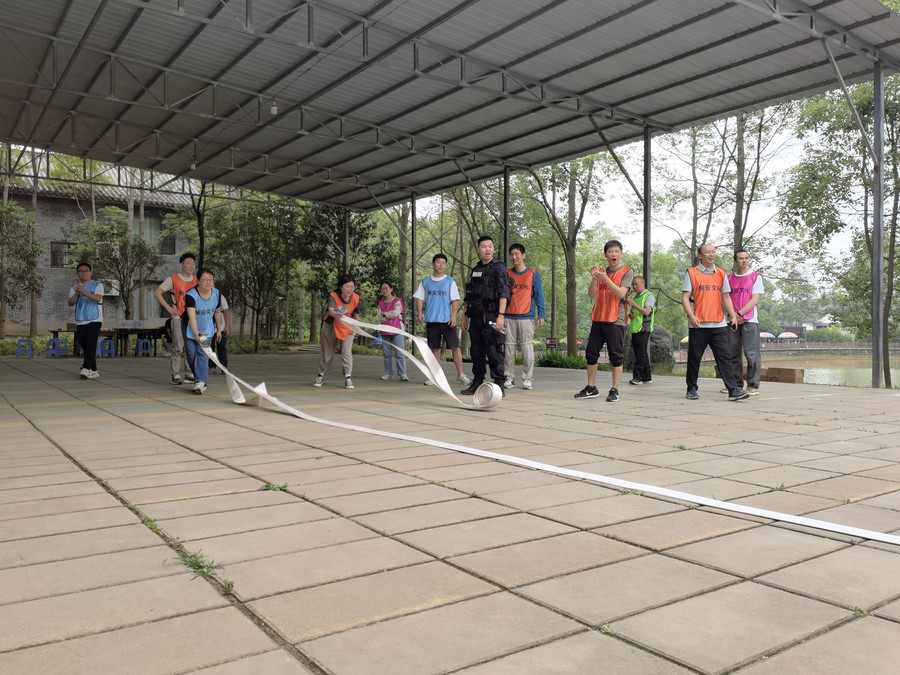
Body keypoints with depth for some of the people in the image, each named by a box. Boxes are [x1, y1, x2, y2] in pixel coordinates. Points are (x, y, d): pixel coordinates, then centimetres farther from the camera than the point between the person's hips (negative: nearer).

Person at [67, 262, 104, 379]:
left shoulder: (97, 285, 1)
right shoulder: (74, 287, 12)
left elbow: (98, 298, -17)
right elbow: (70, 303, 0)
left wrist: (83, 292, -28)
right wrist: (77, 293, -17)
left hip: (94, 320, -5)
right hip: (80, 322, 5)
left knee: (91, 345, -16)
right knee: (85, 347, 7)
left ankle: (86, 369, -22)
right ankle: (93, 371, 16)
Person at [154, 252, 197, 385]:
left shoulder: (196, 280, 9)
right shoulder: (173, 279, -3)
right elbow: (157, 293, -5)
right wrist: (169, 308, -11)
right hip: (179, 317, -4)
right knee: (178, 347, -5)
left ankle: (188, 374, 18)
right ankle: (176, 375, 1)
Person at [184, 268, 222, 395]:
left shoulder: (216, 294, -7)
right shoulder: (191, 295, -24)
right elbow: (192, 317, -34)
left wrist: (218, 329, 15)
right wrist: (196, 335, -43)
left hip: (207, 331, 2)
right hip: (191, 332, -2)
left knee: (203, 355, -13)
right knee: (192, 357, 2)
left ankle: (201, 382, -23)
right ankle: (199, 380, 19)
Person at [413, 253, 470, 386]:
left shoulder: (450, 281, 4)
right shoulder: (425, 281, 10)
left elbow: (455, 300, 0)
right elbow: (419, 298, 10)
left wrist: (454, 316, -12)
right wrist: (419, 313, -6)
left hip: (447, 320, -2)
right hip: (431, 320, 2)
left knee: (455, 346, -6)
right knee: (434, 348, 7)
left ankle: (460, 375, -1)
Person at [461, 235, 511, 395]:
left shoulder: (499, 268, -3)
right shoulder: (475, 270, 18)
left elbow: (504, 293, -13)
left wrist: (501, 315, -23)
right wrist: (466, 316, 20)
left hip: (491, 316, -7)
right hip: (475, 316, 7)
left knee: (494, 351, -8)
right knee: (476, 352, 11)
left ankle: (499, 385, -3)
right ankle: (477, 383, 21)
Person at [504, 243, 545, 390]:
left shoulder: (533, 273, 3)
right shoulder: (507, 274, 10)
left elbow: (539, 294, 2)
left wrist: (541, 315, -4)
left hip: (526, 317, -3)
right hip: (509, 317, 3)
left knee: (527, 349, -3)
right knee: (508, 349, 3)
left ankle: (528, 378, 4)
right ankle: (509, 377, 10)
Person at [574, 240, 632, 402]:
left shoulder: (627, 271, -1)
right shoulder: (601, 271, 13)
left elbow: (621, 293, -15)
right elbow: (591, 294, 6)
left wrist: (605, 278, -21)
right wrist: (594, 278, -11)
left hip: (615, 320, -5)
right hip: (598, 319, 6)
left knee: (616, 355, -3)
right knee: (591, 352, 7)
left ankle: (615, 390, 2)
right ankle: (591, 388, 16)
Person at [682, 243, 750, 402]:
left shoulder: (721, 273, 13)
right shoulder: (691, 273, 1)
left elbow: (726, 297, 16)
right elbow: (685, 297, -4)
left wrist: (733, 315, 5)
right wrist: (691, 315, -17)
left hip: (719, 324, 3)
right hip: (698, 325, -3)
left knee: (725, 357, -2)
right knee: (694, 359, 4)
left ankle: (733, 390, -4)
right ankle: (692, 389, 17)